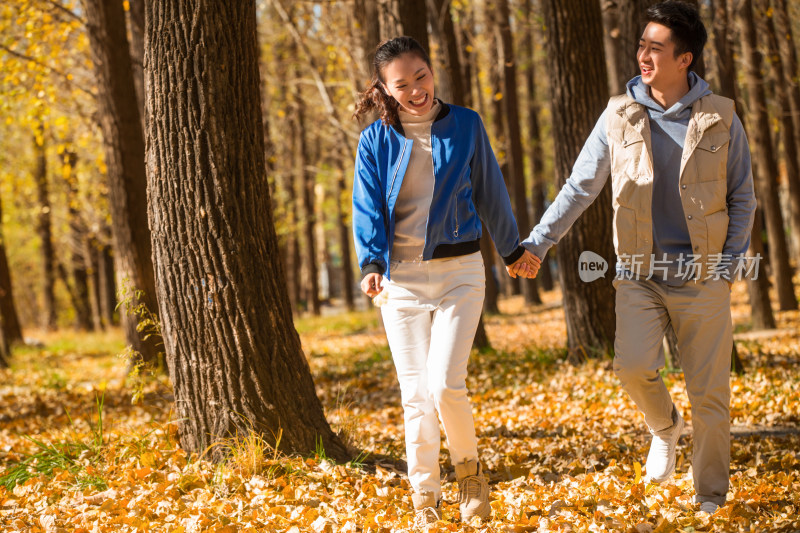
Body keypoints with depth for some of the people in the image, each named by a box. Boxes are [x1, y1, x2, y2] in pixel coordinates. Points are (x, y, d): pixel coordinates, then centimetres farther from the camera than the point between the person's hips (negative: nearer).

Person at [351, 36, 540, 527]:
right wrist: (371, 263, -19)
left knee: (445, 386, -14)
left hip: (459, 273, -1)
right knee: (415, 394, 3)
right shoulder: (377, 140, 1)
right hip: (401, 278, 1)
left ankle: (469, 468, 13)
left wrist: (513, 249, 22)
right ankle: (425, 497, 14)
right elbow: (368, 208, -3)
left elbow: (490, 191, 12)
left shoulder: (465, 126, 2)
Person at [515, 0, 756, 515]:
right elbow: (580, 187, 4)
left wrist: (729, 264, -5)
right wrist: (536, 243, -4)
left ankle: (711, 497, 18)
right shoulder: (619, 115, 1)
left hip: (703, 277, -1)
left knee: (710, 392, 0)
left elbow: (742, 198, 6)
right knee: (634, 365, -20)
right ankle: (665, 426, 13)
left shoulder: (721, 118, -1)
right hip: (641, 274, 1)